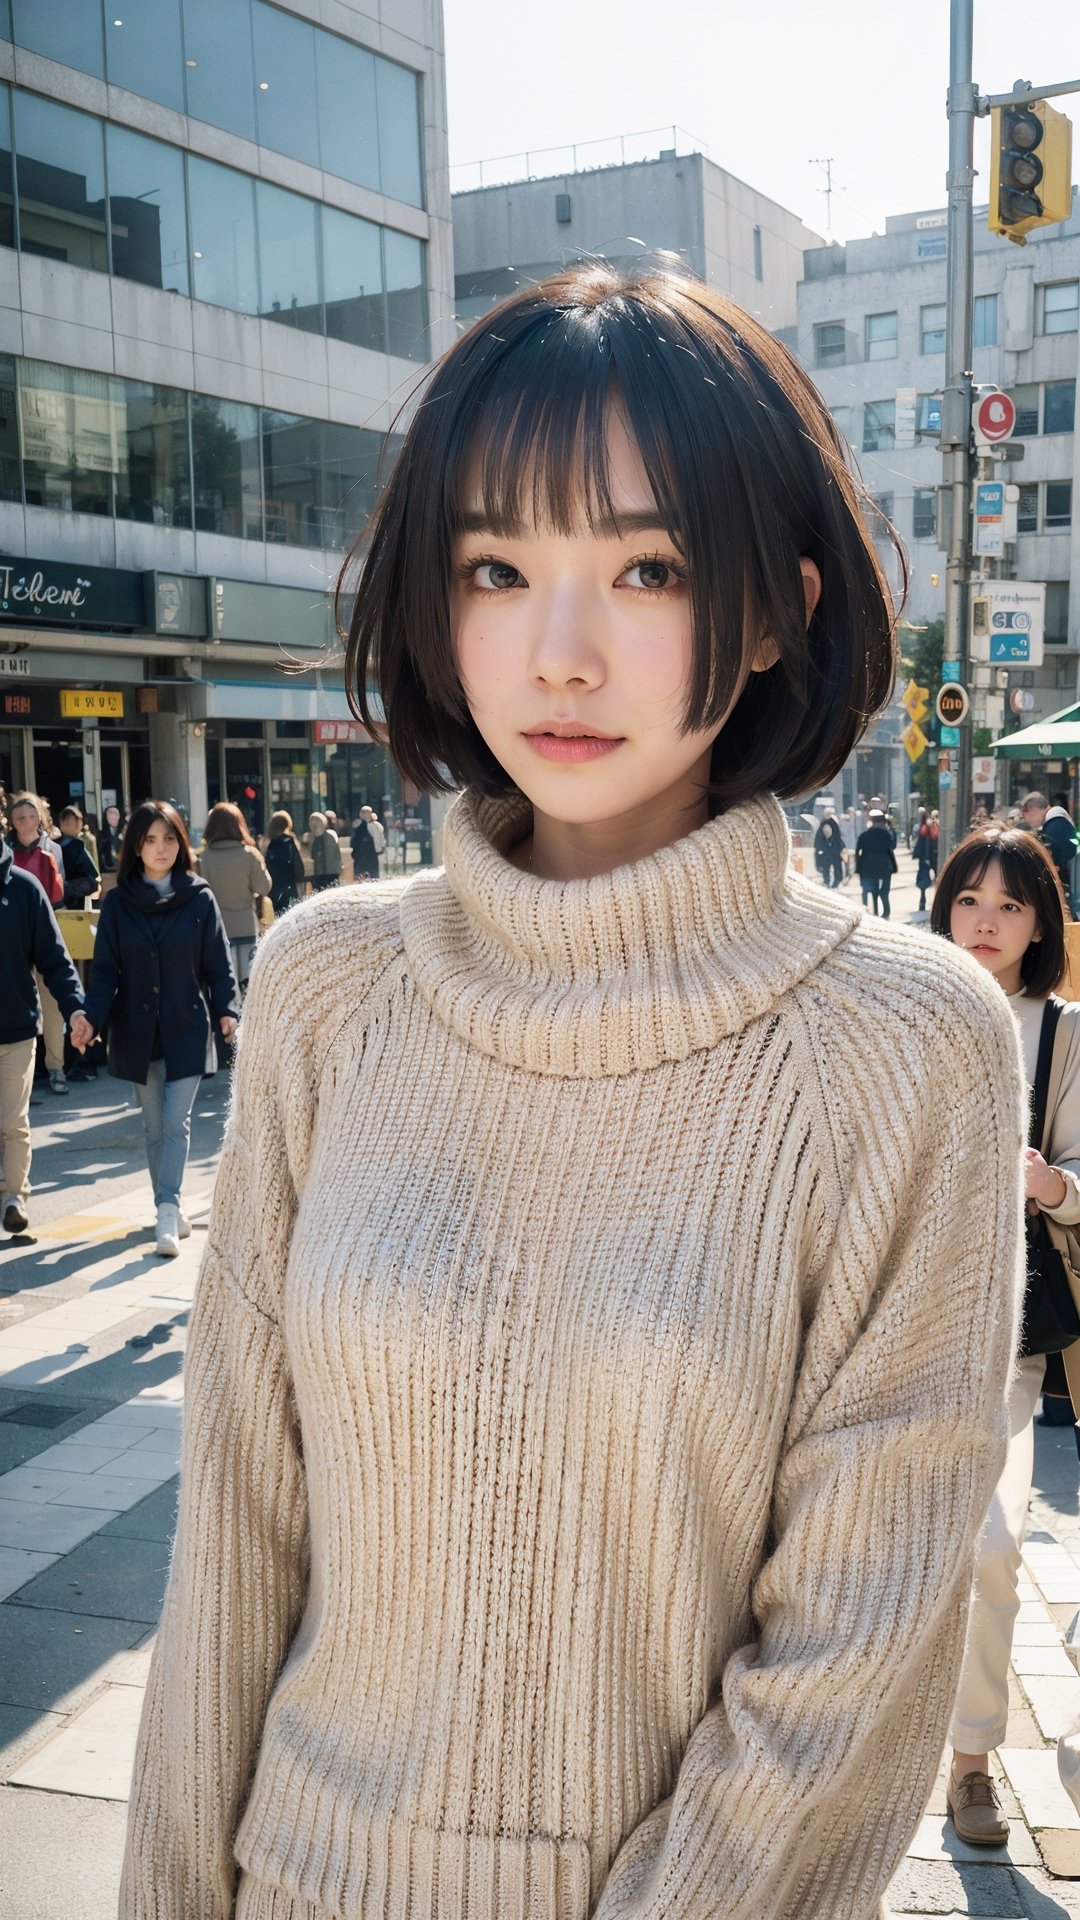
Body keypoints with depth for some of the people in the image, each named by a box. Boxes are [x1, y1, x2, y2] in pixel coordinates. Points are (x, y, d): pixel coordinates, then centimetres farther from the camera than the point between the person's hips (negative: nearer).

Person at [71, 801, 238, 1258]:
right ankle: (169, 1208, 20)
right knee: (154, 1126, 10)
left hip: (186, 1029, -2)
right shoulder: (118, 903, 1)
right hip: (136, 1030, 2)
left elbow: (218, 963, 0)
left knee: (176, 1122, -8)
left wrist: (226, 1010, -16)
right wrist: (90, 1015, -16)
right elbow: (106, 969, 0)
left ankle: (167, 1211, -11)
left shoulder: (199, 899, -2)